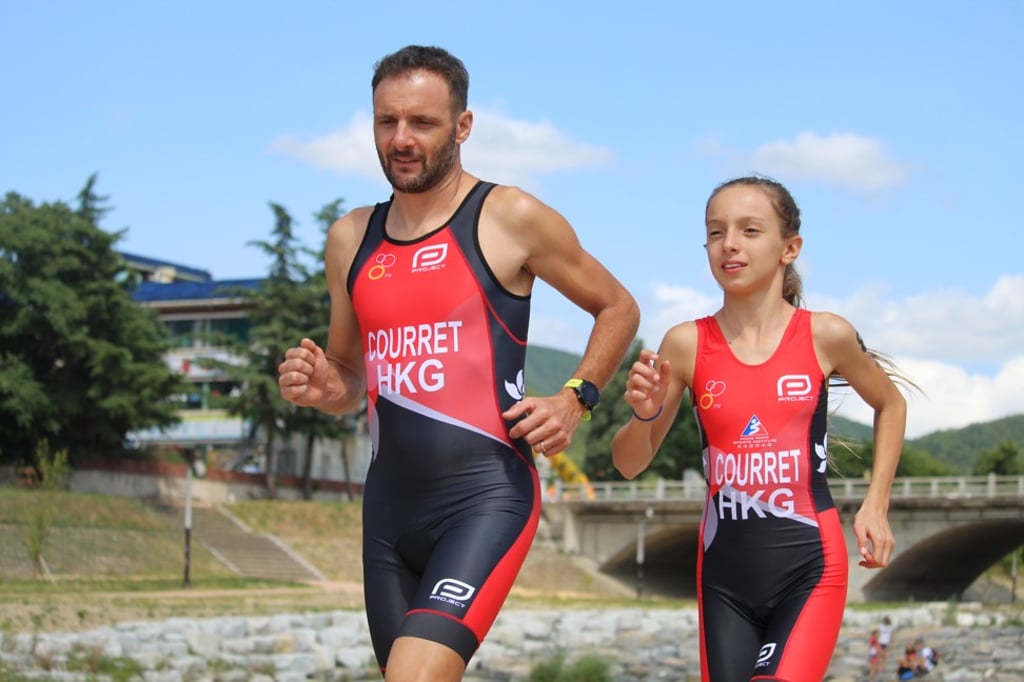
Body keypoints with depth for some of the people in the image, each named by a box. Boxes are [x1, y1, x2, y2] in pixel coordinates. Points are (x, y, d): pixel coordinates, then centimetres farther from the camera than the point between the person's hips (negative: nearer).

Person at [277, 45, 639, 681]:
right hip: (389, 503, 6)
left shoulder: (511, 218, -3)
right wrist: (320, 387, 0)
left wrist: (575, 398, -5)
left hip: (487, 495, -6)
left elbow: (618, 309, 9)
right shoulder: (352, 237, 11)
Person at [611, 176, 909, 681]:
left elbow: (890, 404, 15)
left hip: (809, 567, -2)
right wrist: (644, 412, -16)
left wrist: (875, 505, 7)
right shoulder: (686, 345, -3)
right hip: (725, 569, 2)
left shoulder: (825, 336, -5)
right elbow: (629, 465, 4)